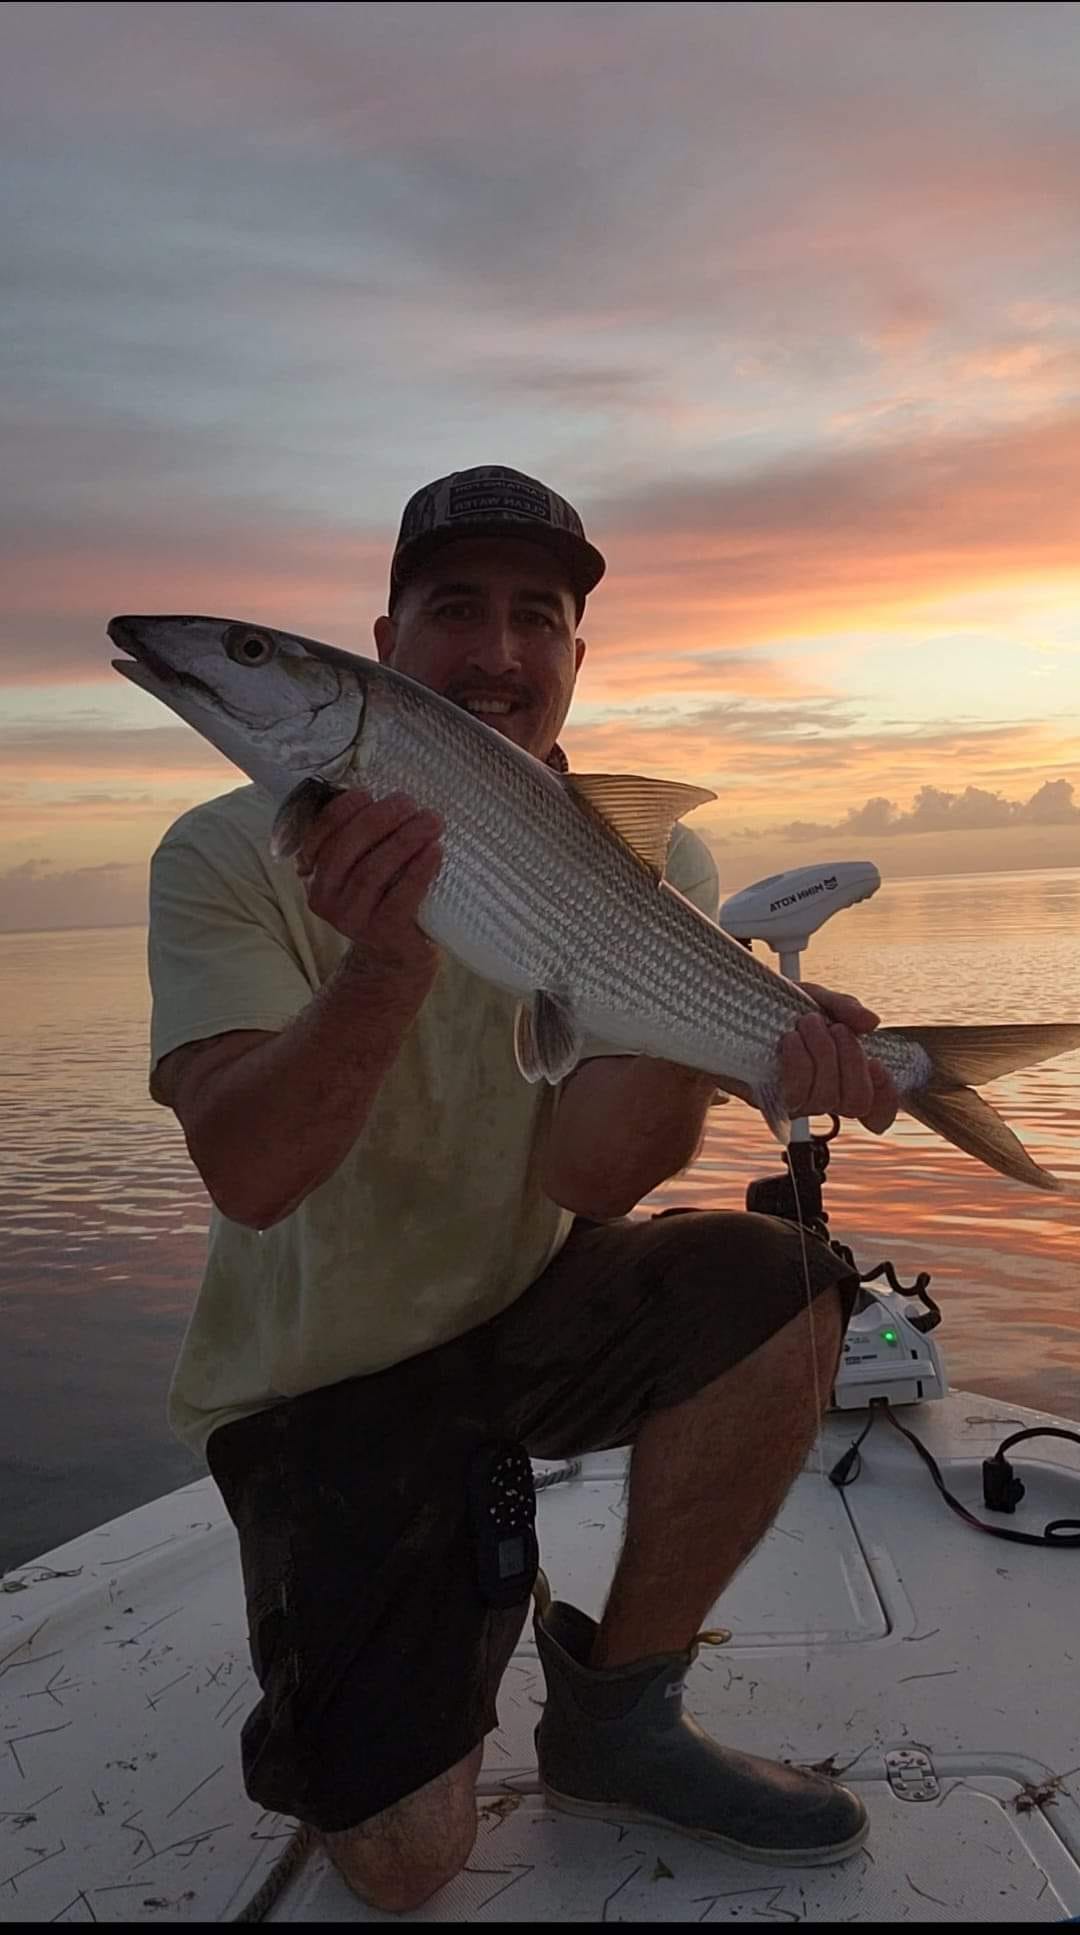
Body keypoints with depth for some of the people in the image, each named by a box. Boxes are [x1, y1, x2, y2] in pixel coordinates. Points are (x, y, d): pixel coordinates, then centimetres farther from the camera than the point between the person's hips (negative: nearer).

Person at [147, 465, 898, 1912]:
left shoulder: (651, 865, -7)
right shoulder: (233, 857, -13)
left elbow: (588, 1181, -17)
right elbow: (248, 1175, -26)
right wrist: (386, 963, -43)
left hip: (529, 1308, 3)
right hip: (318, 1376, -2)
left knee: (776, 1289, -27)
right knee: (403, 1863, -10)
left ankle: (617, 1711, -2)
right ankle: (474, 1584, 24)